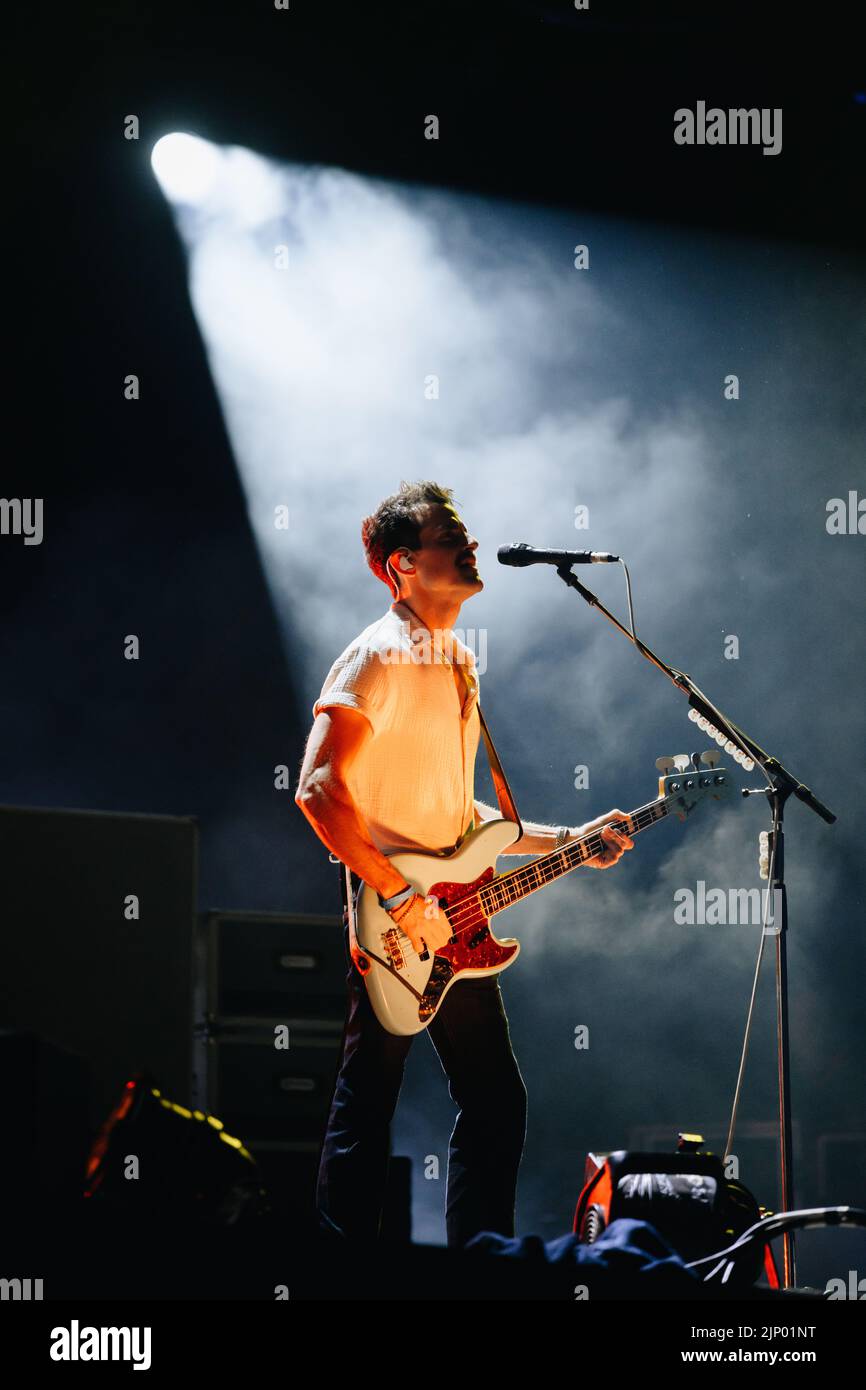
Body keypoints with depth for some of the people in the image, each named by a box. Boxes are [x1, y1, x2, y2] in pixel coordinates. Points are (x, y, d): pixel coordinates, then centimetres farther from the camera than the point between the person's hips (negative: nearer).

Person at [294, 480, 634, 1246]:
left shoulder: (458, 662, 17)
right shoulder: (380, 657, -12)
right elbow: (319, 790, -22)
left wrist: (566, 842, 16)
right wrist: (399, 898, -23)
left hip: (455, 929, 9)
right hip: (391, 931, -9)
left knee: (497, 1104, 11)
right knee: (365, 1114, -4)